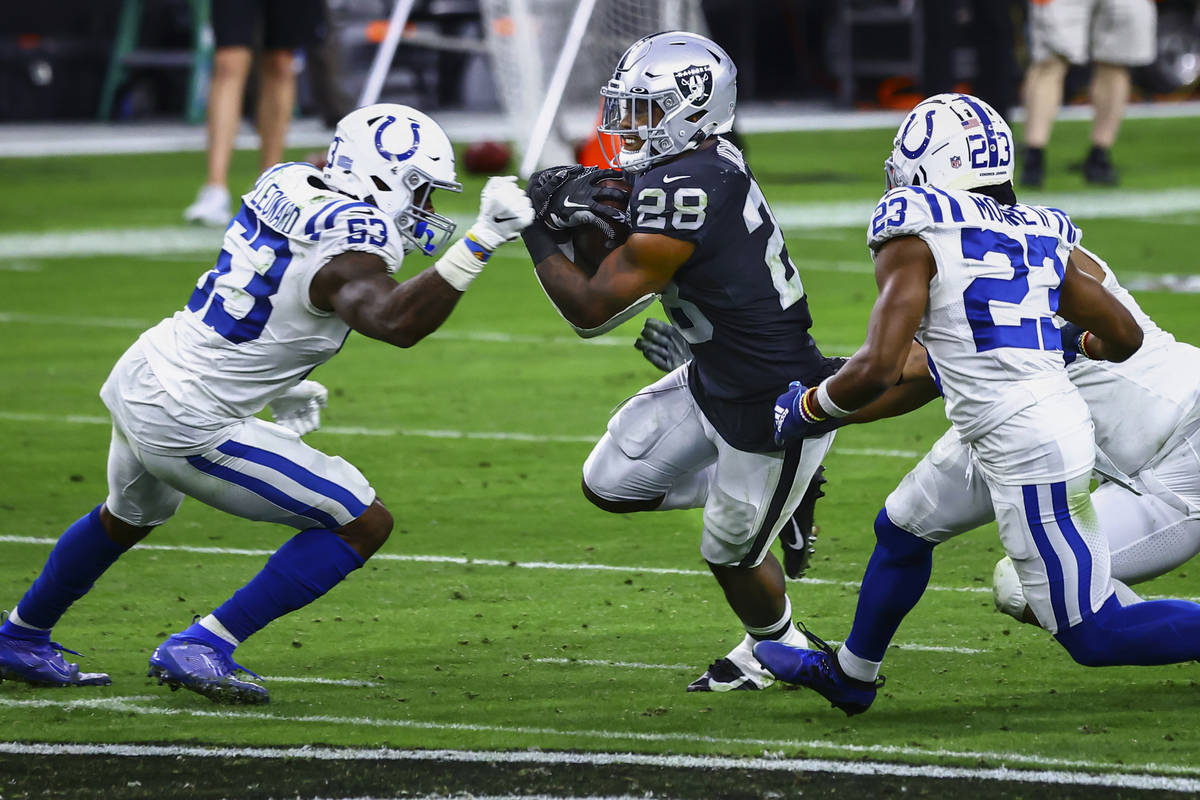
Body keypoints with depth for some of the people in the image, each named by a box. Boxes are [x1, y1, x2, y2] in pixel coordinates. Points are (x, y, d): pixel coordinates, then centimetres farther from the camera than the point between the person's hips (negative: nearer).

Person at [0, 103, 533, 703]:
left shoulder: (289, 185, 4)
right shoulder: (346, 252, -22)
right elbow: (395, 322, -43)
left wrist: (282, 383, 25)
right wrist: (479, 242, -43)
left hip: (140, 377, 9)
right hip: (186, 424, -9)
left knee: (130, 516, 38)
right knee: (362, 525, -4)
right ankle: (199, 651, -3)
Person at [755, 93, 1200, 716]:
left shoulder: (916, 240, -9)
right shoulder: (1041, 238, 11)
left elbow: (878, 368, -16)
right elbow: (1123, 337, 15)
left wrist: (805, 408, 3)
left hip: (1027, 453, -9)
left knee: (1094, 636, -1)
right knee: (902, 530, 27)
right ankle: (850, 674, 47)